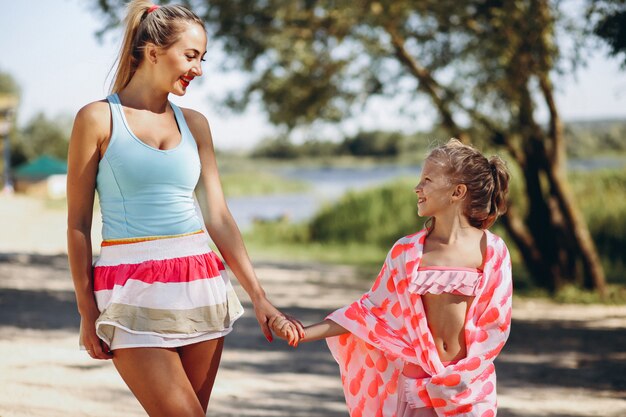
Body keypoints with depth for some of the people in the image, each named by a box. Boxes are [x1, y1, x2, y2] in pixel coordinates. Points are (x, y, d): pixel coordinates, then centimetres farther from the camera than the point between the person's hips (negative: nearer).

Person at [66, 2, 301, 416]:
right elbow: (78, 223, 0)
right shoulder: (99, 118, -2)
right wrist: (87, 312, -3)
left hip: (201, 286, 5)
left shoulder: (194, 123, 11)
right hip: (134, 290, -5)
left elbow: (218, 216, 10)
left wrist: (259, 297, 5)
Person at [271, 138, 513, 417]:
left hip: (471, 383, -2)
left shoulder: (491, 250, -6)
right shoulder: (407, 251, 1)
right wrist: (304, 334, -3)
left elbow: (495, 324, -6)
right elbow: (372, 310, 3)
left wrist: (456, 378, -13)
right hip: (419, 382, 2)